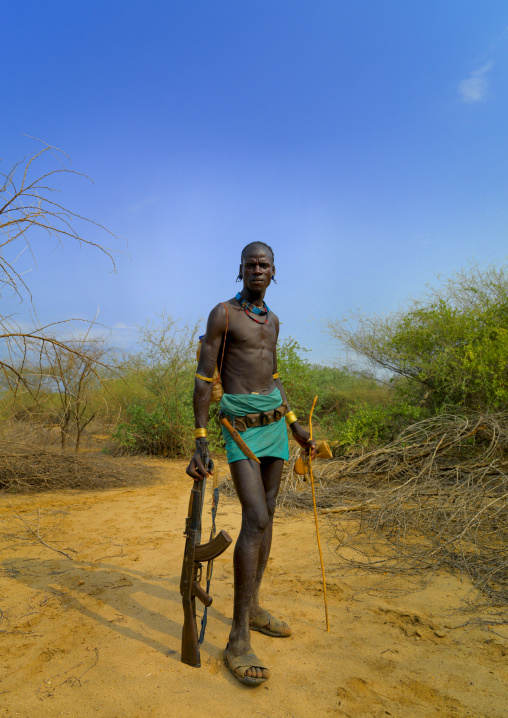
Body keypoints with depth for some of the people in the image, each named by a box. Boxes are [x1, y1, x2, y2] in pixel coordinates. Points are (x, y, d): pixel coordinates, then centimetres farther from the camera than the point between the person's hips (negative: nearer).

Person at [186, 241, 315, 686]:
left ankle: (252, 608, 26)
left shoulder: (273, 320, 15)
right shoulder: (222, 314, -7)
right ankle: (238, 640, -5)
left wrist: (296, 426, 18)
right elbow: (204, 380, -10)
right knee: (255, 520, -16)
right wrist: (200, 444, -16)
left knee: (265, 516, 10)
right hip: (241, 426, -7)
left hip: (275, 421, 7)